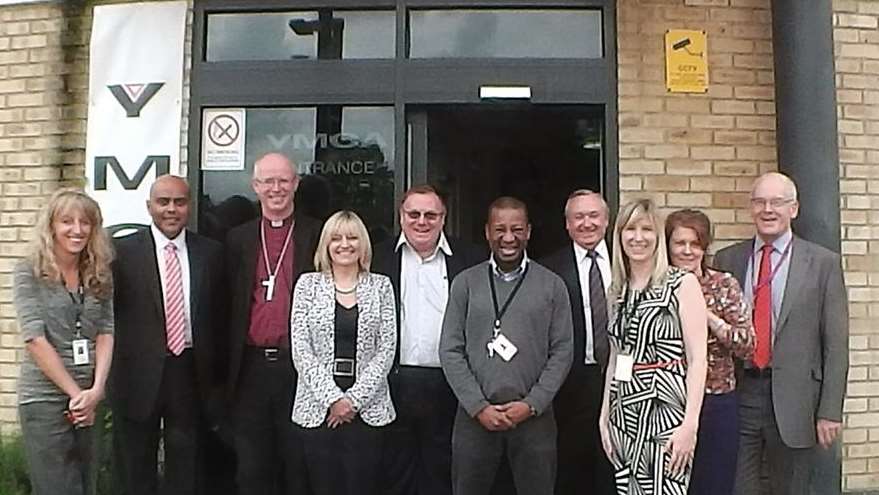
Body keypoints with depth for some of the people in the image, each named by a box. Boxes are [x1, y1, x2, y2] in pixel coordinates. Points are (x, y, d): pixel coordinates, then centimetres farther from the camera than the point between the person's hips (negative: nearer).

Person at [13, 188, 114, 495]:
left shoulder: (99, 275, 7)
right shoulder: (29, 273, -5)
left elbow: (106, 332, 1)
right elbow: (35, 339, -11)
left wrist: (96, 390, -11)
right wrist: (76, 393, -12)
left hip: (89, 399, 4)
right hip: (44, 399, -4)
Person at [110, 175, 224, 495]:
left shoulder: (210, 252, 4)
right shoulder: (124, 250, -3)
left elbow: (217, 315, 6)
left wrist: (216, 377, 3)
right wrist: (110, 370, -5)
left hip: (191, 371, 2)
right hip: (139, 373, -1)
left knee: (185, 467, 13)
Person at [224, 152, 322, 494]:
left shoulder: (318, 236, 2)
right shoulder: (238, 239, 10)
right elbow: (229, 308, 9)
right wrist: (227, 372, 4)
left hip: (299, 367, -2)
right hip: (251, 368, 3)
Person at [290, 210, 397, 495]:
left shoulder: (381, 286, 4)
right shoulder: (308, 284, 3)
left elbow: (386, 351, 0)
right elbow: (300, 351, -2)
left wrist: (354, 399, -9)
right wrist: (332, 398, -11)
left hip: (367, 408, 0)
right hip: (318, 408, 0)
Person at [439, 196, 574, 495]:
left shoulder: (552, 285, 4)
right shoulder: (465, 283, 4)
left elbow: (562, 352, 1)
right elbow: (450, 350, 0)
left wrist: (531, 404, -8)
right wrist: (479, 406, -7)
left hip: (534, 415, 0)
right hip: (475, 415, 0)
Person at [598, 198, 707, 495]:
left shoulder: (682, 283, -6)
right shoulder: (617, 289, 10)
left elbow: (697, 358, -10)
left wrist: (690, 423, -17)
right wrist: (605, 415, 12)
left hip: (666, 409, -5)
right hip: (624, 414, 5)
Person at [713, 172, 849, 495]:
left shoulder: (823, 263, 0)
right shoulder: (727, 260, 6)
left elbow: (835, 343, -2)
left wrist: (830, 411, -5)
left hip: (793, 399, -1)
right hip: (737, 393, 1)